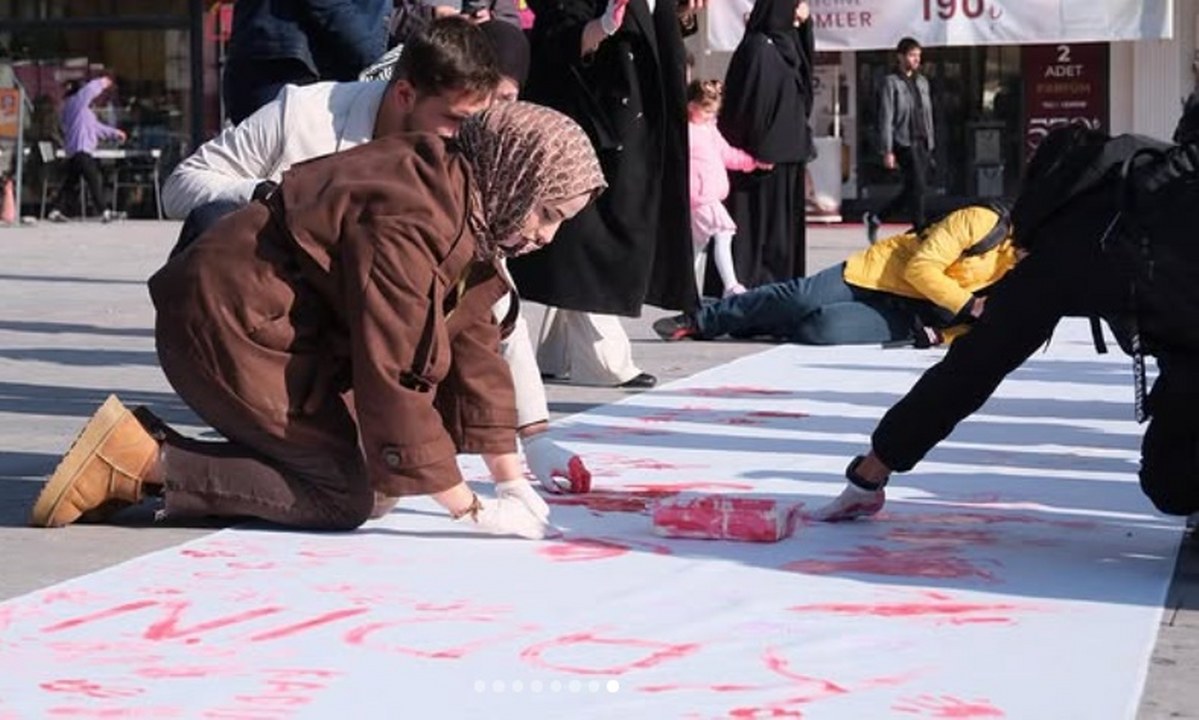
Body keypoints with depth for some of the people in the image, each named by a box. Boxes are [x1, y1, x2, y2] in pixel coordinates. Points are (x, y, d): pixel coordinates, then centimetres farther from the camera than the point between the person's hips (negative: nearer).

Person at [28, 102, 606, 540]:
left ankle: (153, 448, 4)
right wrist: (471, 512, -22)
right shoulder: (408, 222, -27)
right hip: (229, 324, -10)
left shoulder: (471, 215, 5)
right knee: (342, 498, -11)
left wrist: (513, 483, 2)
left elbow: (474, 347, 6)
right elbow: (392, 378, -28)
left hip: (258, 323, 10)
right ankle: (139, 458, -12)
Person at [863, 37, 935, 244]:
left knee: (912, 189, 8)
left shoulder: (922, 81, 15)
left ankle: (875, 218, 24)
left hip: (923, 143, 7)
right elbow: (886, 118, -8)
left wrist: (931, 142, 15)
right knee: (917, 186, -11)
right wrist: (888, 151, -12)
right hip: (904, 143, -7)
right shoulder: (891, 82, -5)